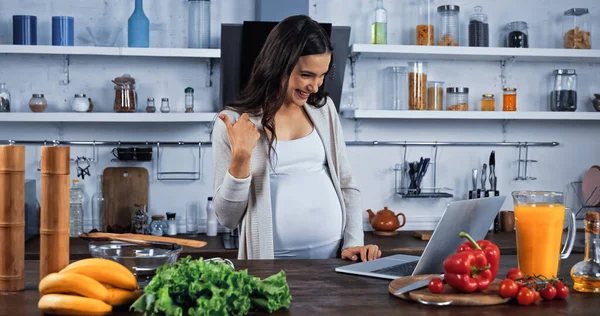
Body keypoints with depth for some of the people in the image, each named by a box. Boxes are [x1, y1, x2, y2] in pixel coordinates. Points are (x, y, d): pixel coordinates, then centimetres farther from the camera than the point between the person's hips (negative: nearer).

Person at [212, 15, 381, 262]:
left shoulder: (324, 109, 10)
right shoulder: (232, 122, -2)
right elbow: (227, 218, -1)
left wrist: (353, 242, 2)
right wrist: (240, 158, -14)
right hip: (273, 262, -3)